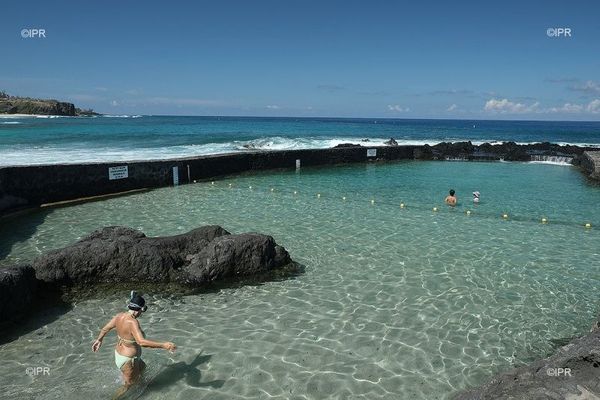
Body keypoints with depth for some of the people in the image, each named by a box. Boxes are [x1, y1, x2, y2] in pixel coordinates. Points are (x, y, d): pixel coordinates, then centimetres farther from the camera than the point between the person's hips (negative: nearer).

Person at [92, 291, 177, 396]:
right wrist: (164, 345, -44)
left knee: (142, 367, 33)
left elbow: (105, 329, 7)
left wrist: (99, 339, 27)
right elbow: (141, 342, -45)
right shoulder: (132, 322, -33)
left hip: (119, 353, 8)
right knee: (129, 385, 18)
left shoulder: (120, 316, -9)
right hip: (128, 360, -8)